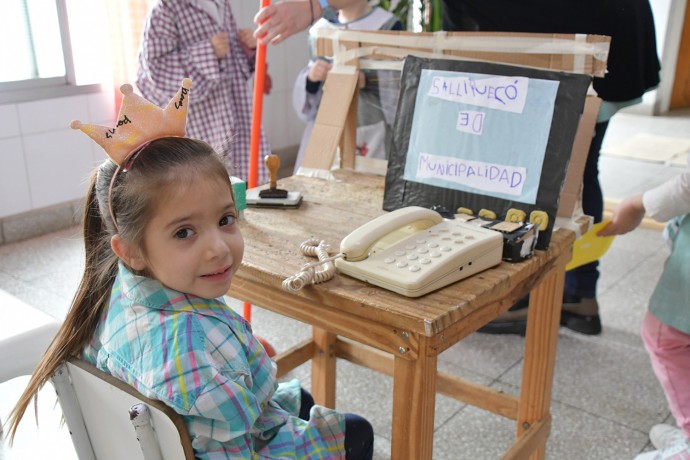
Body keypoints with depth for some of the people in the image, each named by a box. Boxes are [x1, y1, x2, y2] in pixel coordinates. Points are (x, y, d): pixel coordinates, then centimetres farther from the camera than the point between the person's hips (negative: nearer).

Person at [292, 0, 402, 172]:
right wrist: (311, 78, -9)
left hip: (371, 133, -4)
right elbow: (309, 91, 13)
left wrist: (366, 82, -22)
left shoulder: (388, 25, -4)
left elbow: (401, 83, -7)